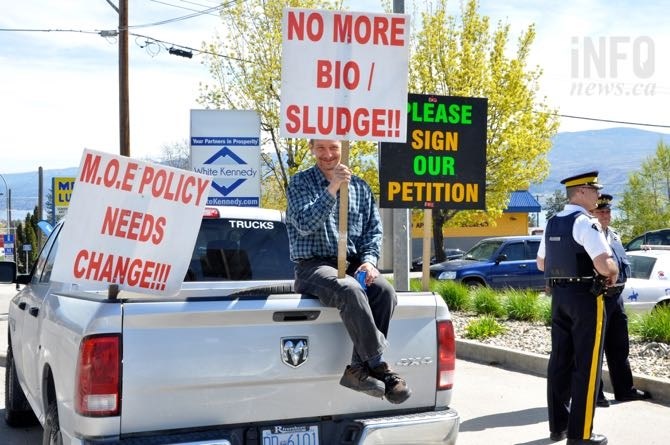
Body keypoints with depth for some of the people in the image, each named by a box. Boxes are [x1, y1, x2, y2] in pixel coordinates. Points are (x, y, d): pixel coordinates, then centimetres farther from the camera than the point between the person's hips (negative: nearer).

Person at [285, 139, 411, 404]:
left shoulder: (360, 187, 16)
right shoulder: (300, 182, 5)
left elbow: (374, 230, 13)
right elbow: (305, 224, -10)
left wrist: (369, 260, -6)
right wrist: (332, 189, -19)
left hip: (353, 263, 4)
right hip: (314, 266, -4)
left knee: (385, 291, -28)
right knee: (350, 290, -36)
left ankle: (359, 368, -22)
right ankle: (378, 366, -28)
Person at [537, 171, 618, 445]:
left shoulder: (553, 223, 10)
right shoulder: (586, 223, -16)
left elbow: (541, 263, 20)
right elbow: (604, 265, -25)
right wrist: (613, 273, -4)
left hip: (559, 296, 8)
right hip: (586, 297, -8)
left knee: (560, 361, 12)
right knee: (586, 365, -1)